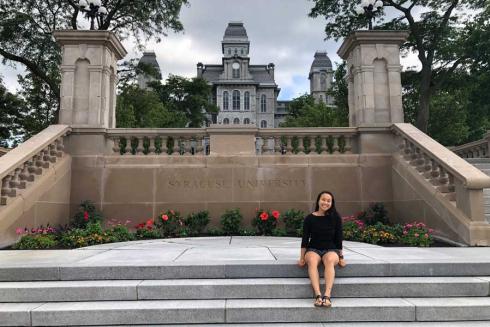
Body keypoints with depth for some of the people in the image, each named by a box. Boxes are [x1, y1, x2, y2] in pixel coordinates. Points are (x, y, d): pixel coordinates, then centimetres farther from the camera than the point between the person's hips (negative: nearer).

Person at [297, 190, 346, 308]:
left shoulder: (336, 218, 0)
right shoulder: (309, 218, 0)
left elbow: (338, 238, 3)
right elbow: (305, 239, 1)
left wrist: (341, 257, 4)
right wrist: (302, 257, -3)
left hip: (331, 250, 0)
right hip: (313, 249, 0)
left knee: (330, 260, -35)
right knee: (312, 260, -34)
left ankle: (327, 295, -44)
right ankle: (318, 295, -43)